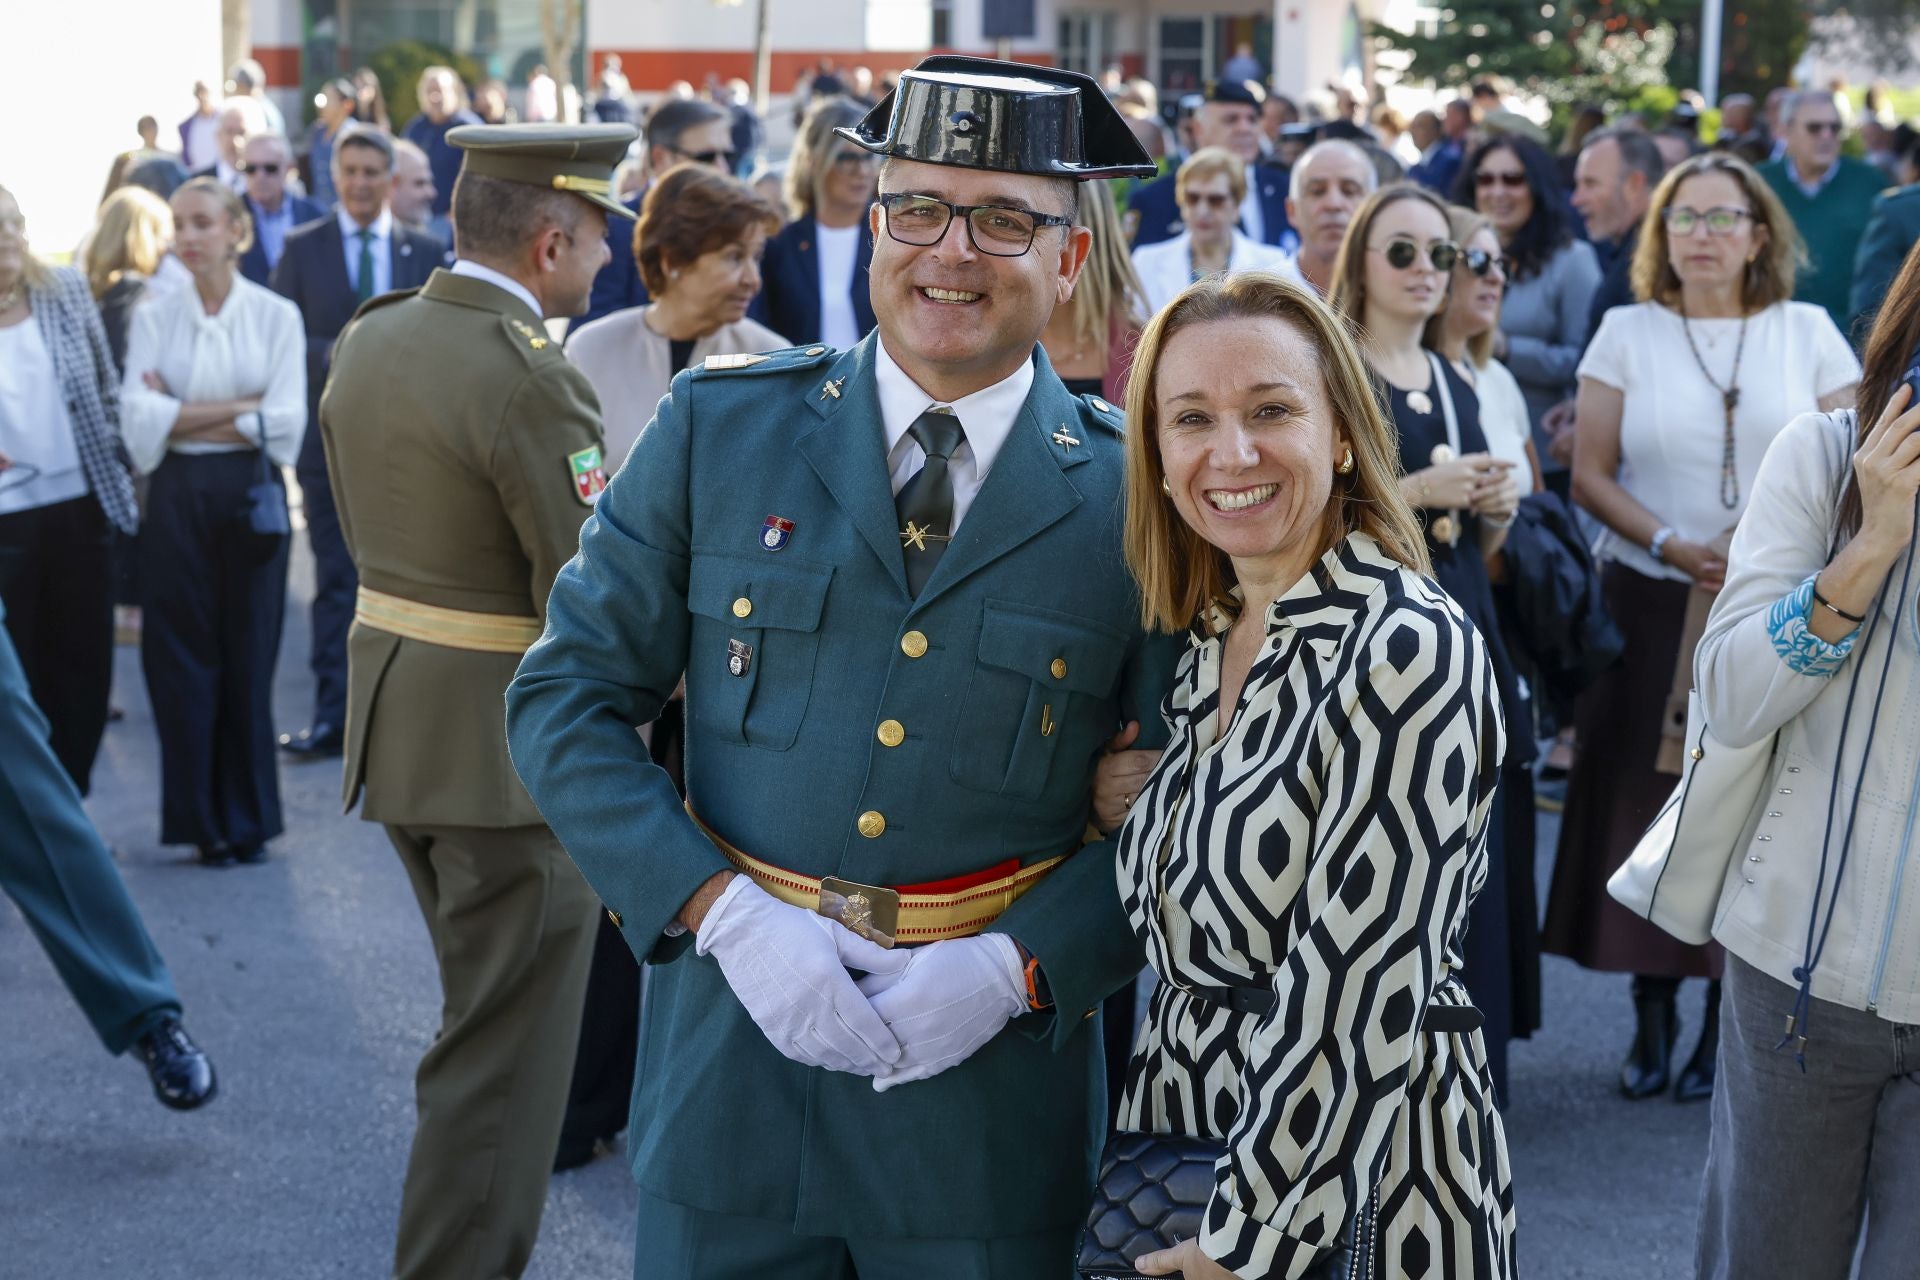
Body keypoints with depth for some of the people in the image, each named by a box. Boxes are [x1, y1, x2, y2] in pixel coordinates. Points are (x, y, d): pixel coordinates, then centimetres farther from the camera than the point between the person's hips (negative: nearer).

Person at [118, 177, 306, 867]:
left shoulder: (275, 315, 3)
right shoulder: (154, 318, 5)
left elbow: (286, 421, -7)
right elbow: (139, 422, -6)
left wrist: (185, 417, -8)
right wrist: (239, 407, -11)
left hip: (250, 495, -1)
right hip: (178, 500, 1)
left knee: (249, 658, 2)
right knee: (183, 660, 1)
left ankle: (249, 821, 14)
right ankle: (203, 822, 10)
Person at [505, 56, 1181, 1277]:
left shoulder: (1133, 496, -2)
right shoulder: (719, 429, 1)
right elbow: (567, 697, 1)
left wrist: (1016, 965, -14)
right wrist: (723, 910, -11)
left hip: (995, 1065, -1)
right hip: (732, 1039, 1)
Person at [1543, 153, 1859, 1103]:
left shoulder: (1807, 332, 4)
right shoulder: (1627, 332, 4)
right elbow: (1590, 474, 0)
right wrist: (1670, 545, -14)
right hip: (1650, 606, 0)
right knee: (1648, 801, 2)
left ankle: (1725, 1024, 13)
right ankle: (1651, 1018, 15)